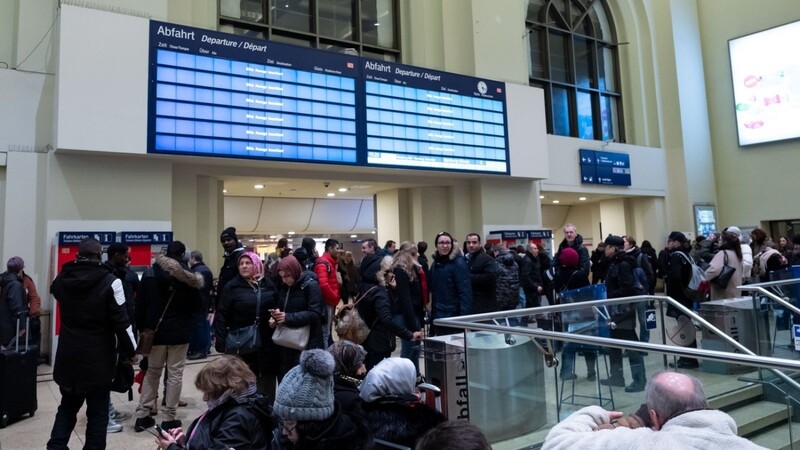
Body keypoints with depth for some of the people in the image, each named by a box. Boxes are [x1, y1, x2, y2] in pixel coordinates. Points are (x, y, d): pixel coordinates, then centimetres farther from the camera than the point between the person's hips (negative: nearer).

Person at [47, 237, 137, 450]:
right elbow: (121, 321, -15)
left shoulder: (62, 279, -1)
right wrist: (130, 350, -4)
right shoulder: (110, 281, -16)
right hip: (98, 358, -5)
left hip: (68, 356, 5)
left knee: (68, 405, 22)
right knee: (98, 412, 7)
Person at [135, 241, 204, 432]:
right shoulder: (188, 276, -8)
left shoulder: (149, 273, -1)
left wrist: (142, 327, 8)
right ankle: (169, 418, 8)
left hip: (155, 330, 3)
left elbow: (140, 304, 0)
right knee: (175, 374, 5)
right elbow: (196, 306, 0)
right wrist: (197, 285, 16)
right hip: (179, 332, -3)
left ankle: (142, 415, 18)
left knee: (152, 371, 17)